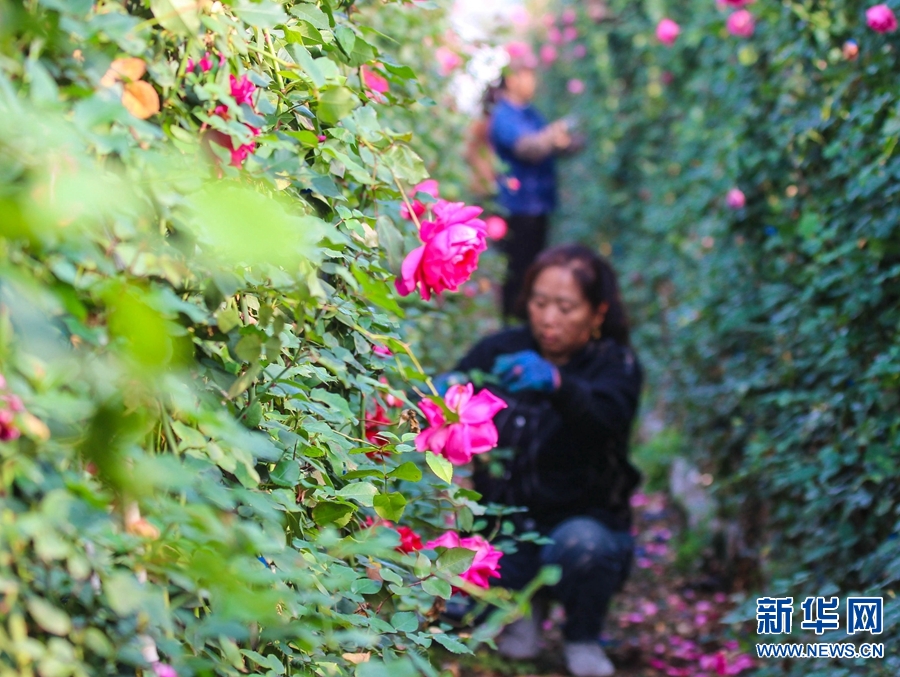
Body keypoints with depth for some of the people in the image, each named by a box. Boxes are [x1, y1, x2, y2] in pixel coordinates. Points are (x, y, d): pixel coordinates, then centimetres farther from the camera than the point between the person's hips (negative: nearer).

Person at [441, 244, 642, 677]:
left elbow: (604, 417, -32)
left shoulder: (614, 365, -9)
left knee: (582, 543, -36)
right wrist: (445, 390, -39)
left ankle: (583, 637, -4)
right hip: (502, 524, 2)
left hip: (580, 521, -2)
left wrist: (555, 383, -53)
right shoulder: (500, 350, 0)